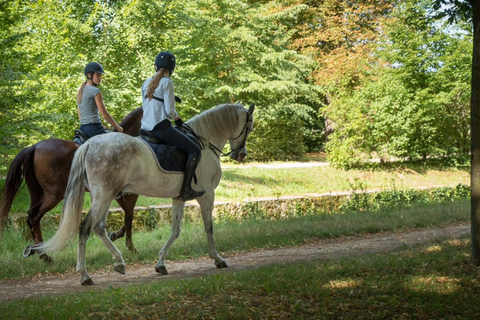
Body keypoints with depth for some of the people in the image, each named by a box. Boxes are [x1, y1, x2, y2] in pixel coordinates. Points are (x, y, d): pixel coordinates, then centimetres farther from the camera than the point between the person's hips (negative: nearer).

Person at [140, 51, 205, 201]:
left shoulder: (146, 83, 14)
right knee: (195, 150, -7)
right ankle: (186, 190, -15)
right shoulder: (167, 82, -8)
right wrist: (177, 117, 7)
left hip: (145, 126, 9)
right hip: (161, 126, -9)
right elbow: (169, 110, -13)